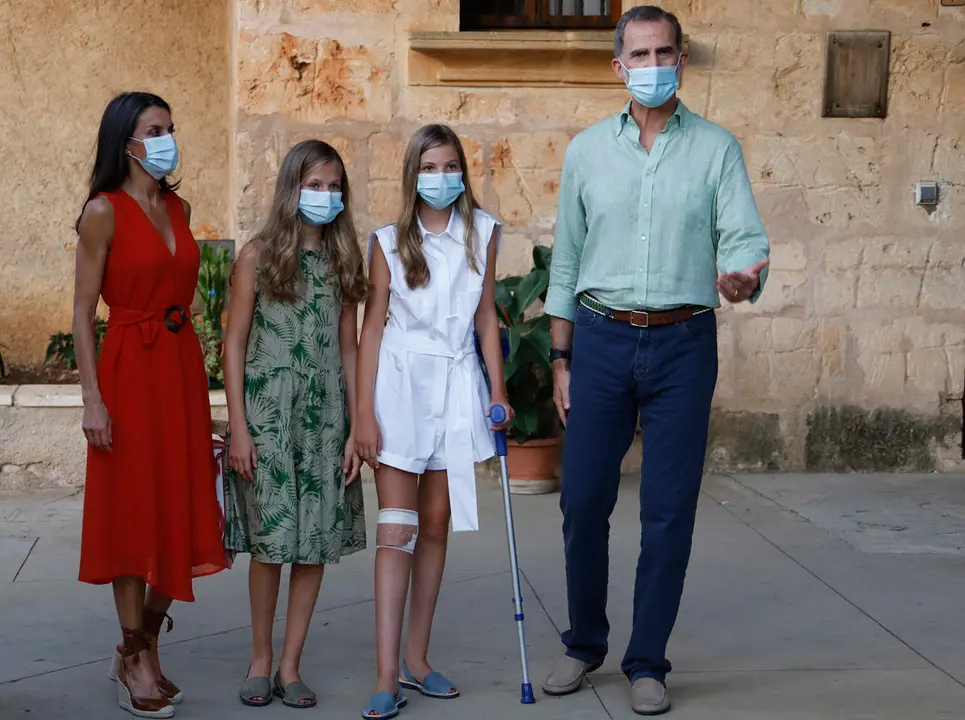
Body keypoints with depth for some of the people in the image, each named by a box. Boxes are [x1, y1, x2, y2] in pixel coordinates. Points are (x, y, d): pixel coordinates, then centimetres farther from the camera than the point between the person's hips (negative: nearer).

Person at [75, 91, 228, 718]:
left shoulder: (179, 208, 11)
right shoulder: (104, 210, -7)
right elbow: (84, 311, -8)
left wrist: (197, 379, 11)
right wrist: (92, 398, -14)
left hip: (183, 366, 6)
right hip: (129, 368, -6)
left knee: (180, 512, 6)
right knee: (133, 514, 1)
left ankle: (147, 650, 21)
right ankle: (135, 663, 11)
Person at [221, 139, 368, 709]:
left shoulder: (344, 260, 8)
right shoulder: (259, 255, -1)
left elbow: (348, 349, 8)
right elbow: (235, 344, -1)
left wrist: (356, 428, 3)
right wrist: (238, 427, -7)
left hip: (326, 414, 3)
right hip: (268, 411, -3)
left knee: (318, 539, 2)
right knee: (270, 538, -1)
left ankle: (291, 665, 11)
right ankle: (261, 658, 15)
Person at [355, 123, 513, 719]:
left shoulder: (482, 234, 6)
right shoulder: (389, 242, -1)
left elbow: (486, 316, 9)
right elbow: (373, 327, -2)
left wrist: (499, 390, 3)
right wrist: (365, 414, -7)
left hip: (457, 385, 3)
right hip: (402, 380, -3)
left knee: (436, 525, 9)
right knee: (396, 530, -7)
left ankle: (417, 660, 19)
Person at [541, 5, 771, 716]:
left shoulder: (716, 148, 2)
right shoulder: (587, 150, 7)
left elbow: (746, 240, -6)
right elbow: (566, 262, 10)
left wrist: (742, 277, -30)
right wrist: (561, 360, 7)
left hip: (683, 343, -1)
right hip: (601, 338, 1)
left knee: (669, 511, 1)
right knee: (583, 501, 3)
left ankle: (647, 663, 14)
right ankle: (585, 644, 23)